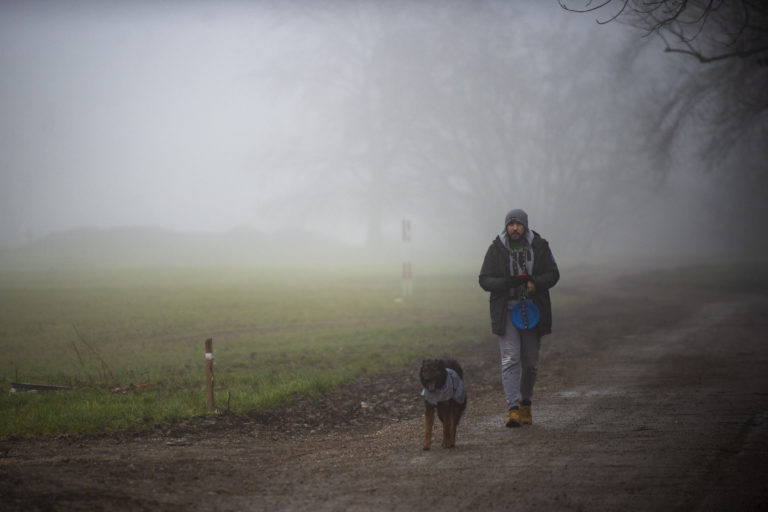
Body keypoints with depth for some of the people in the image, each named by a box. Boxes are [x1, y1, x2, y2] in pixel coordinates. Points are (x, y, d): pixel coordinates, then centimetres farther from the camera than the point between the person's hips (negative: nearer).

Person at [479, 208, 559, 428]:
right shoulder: (496, 249, -2)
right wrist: (508, 283, -19)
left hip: (533, 310, 2)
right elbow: (484, 279, -1)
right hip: (506, 310, -2)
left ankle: (525, 403, 29)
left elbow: (553, 274, 5)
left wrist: (535, 282, -16)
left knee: (531, 362, 9)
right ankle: (513, 409, -18)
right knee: (510, 359, -13)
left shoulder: (539, 246, 2)